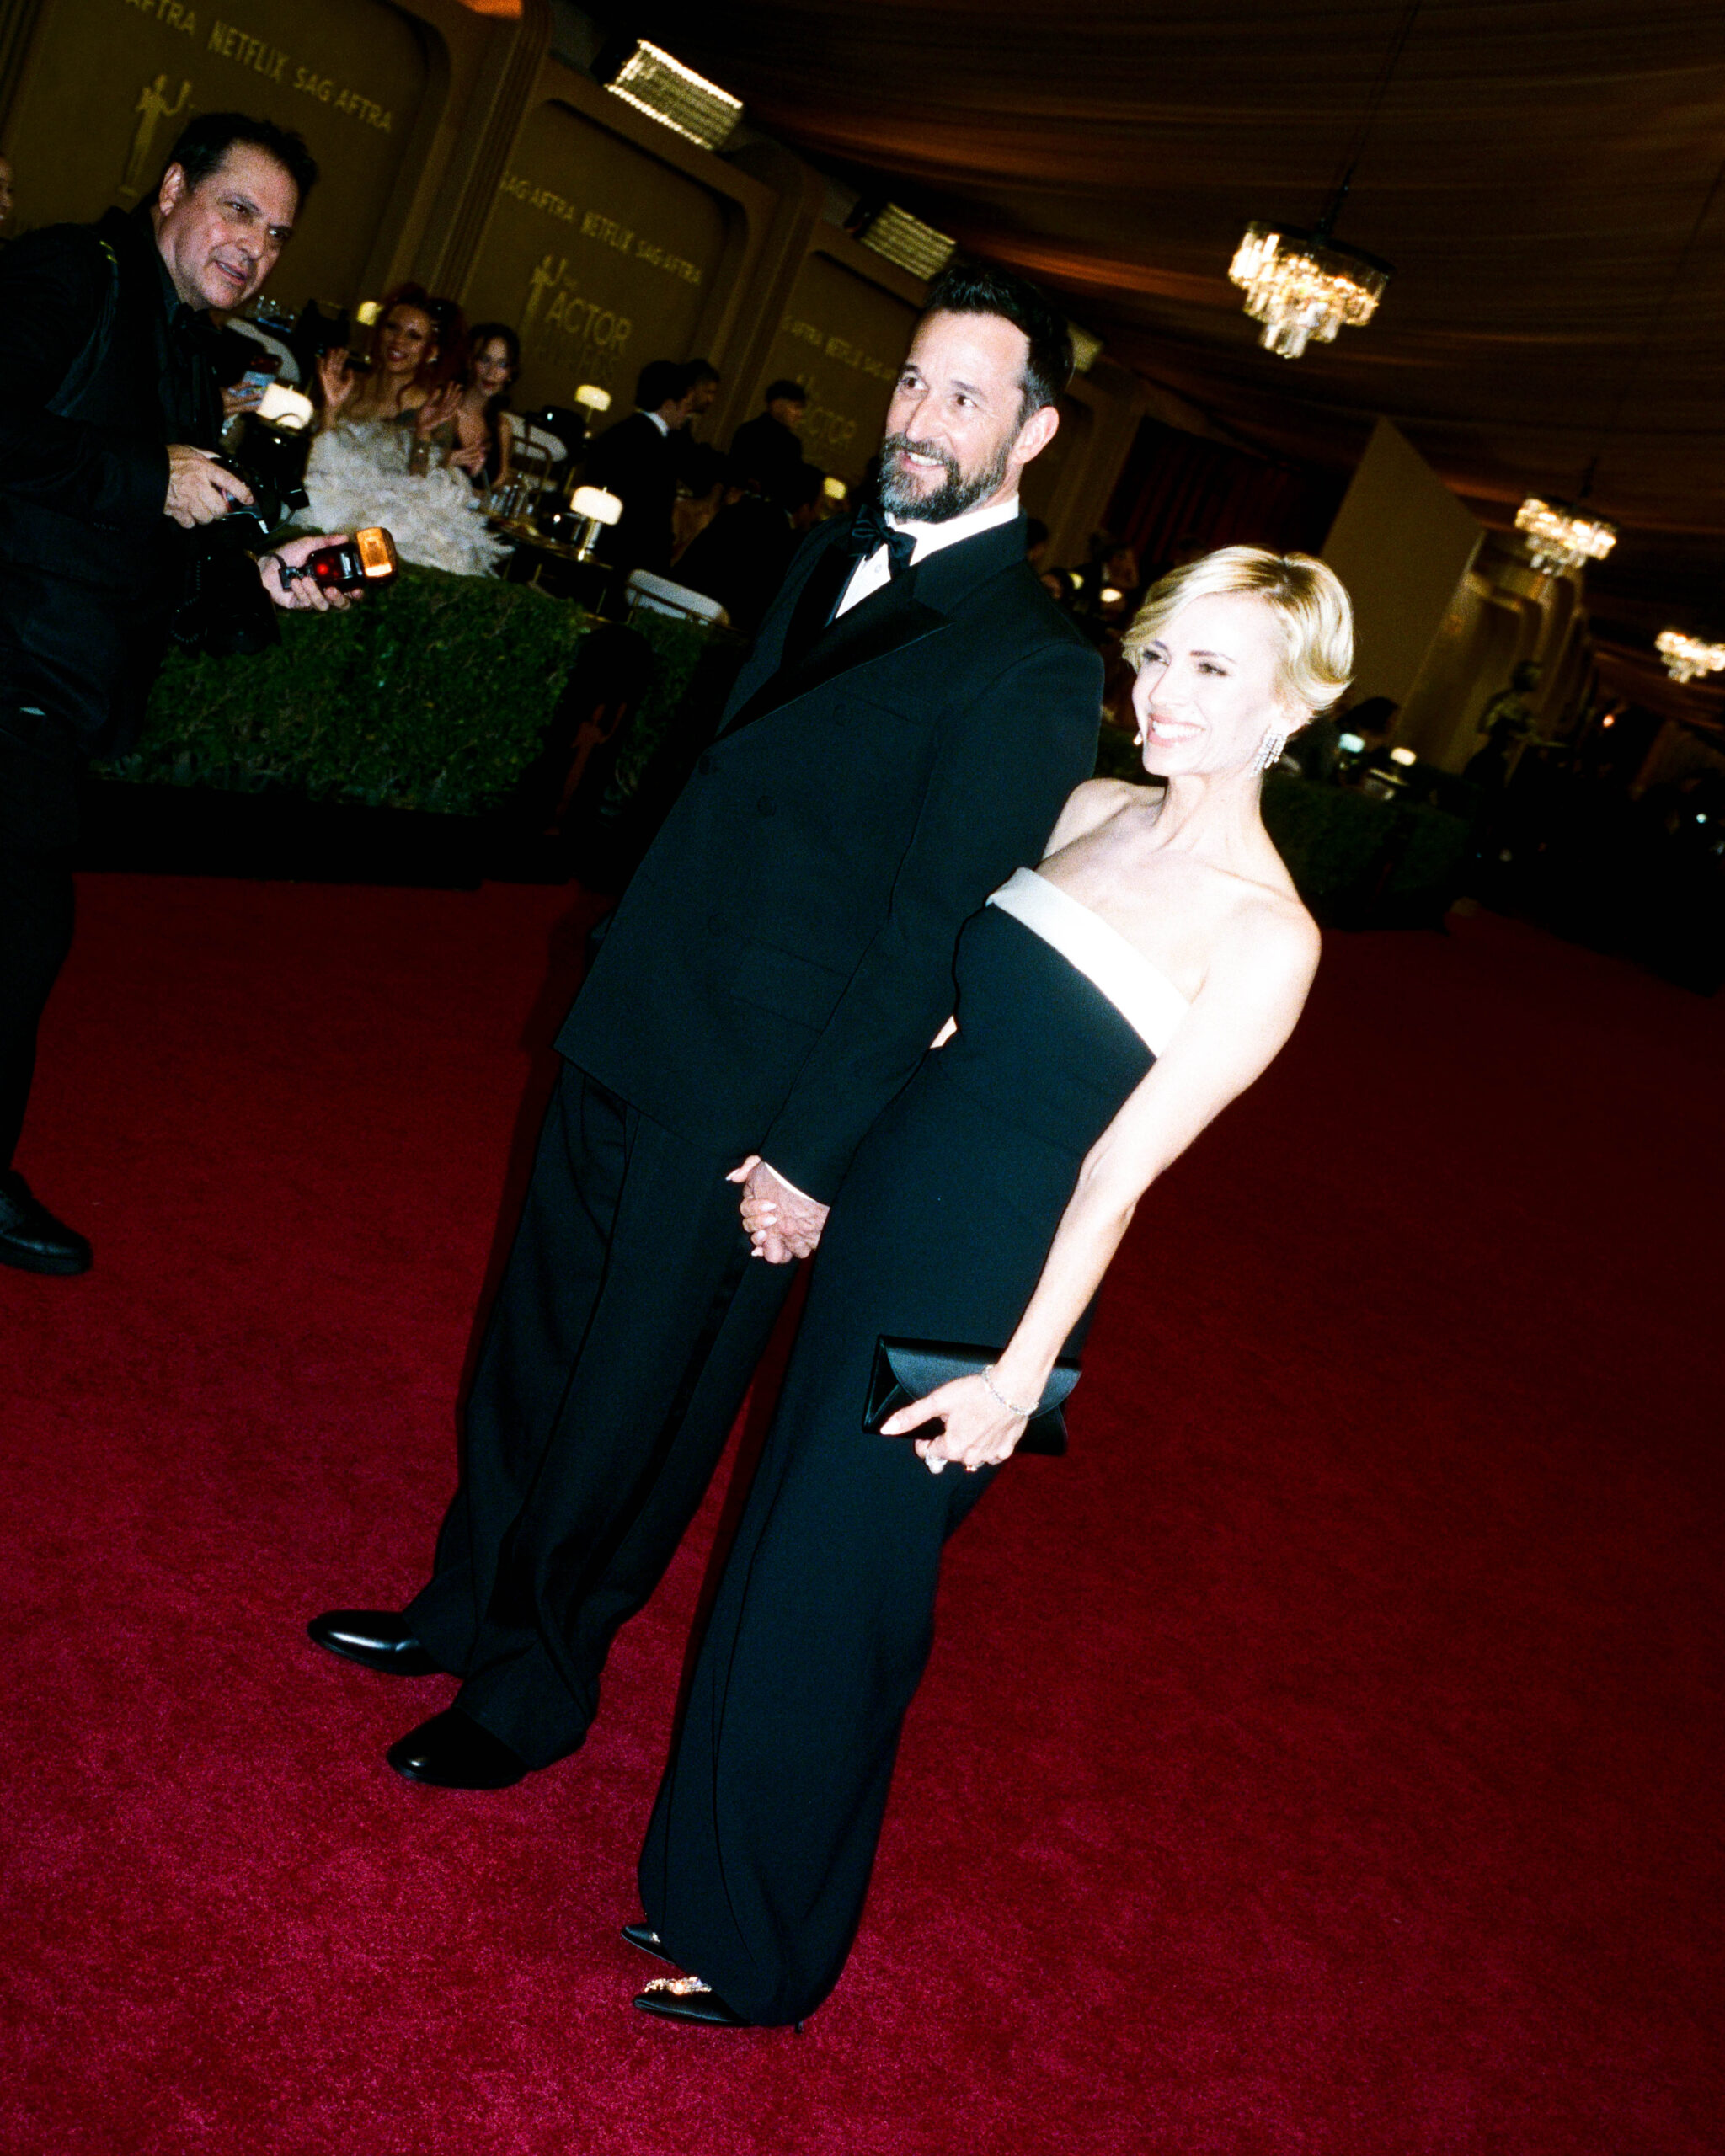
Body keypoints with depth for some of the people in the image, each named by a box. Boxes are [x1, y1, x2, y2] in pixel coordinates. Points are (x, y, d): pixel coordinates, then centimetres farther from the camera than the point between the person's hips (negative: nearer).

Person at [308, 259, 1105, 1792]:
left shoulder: (1035, 668, -17)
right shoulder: (834, 559, 9)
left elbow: (936, 935, -19)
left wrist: (812, 1151, -18)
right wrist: (620, 980, 15)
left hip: (753, 1107, -7)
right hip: (628, 1037, 8)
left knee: (633, 1401, 9)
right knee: (537, 1339, 20)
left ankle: (538, 1687, 32)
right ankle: (470, 1602, 43)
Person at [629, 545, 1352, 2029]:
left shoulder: (1265, 934, -17)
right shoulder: (1092, 810, 4)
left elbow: (1123, 1166, -18)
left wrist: (1017, 1379, -16)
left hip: (987, 1291, -7)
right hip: (879, 1221, 7)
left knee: (832, 1602, 7)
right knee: (787, 1547, 19)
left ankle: (763, 1960, 33)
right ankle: (714, 1876, 44)